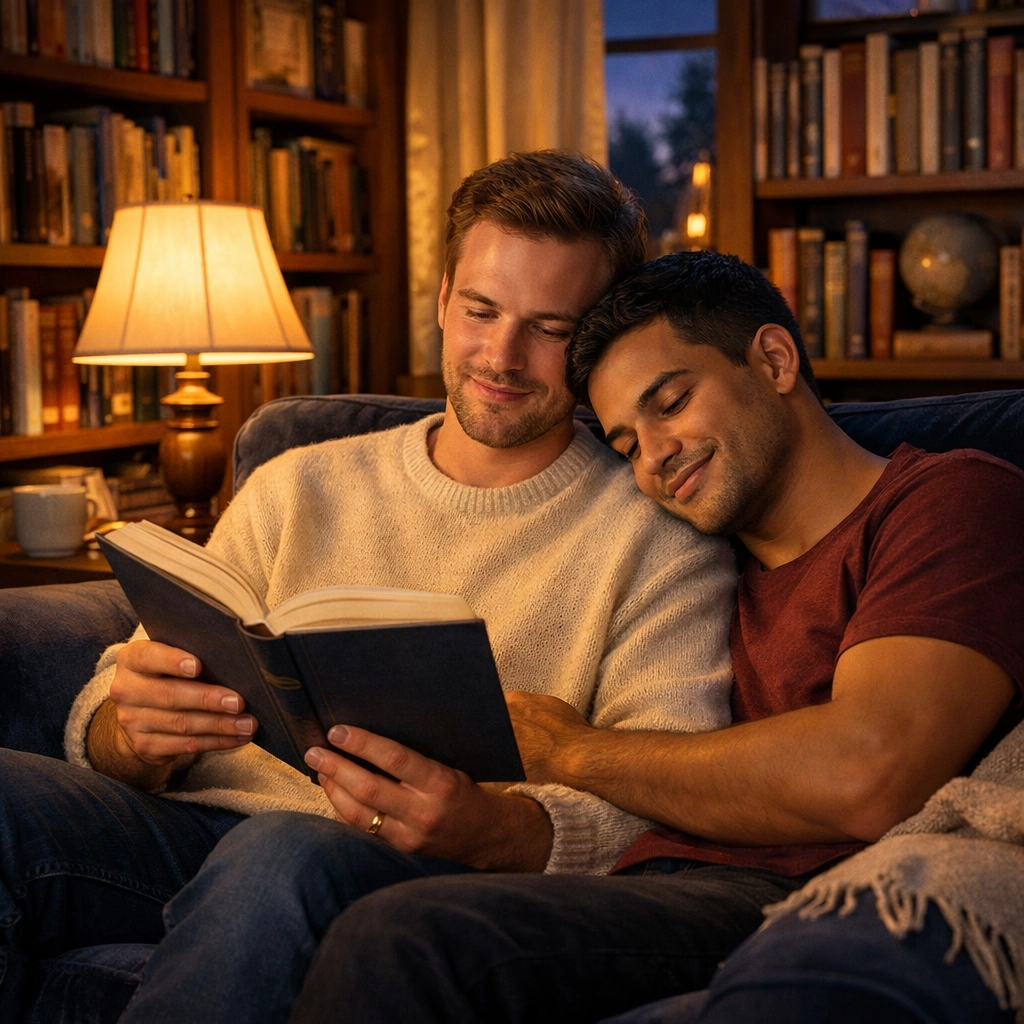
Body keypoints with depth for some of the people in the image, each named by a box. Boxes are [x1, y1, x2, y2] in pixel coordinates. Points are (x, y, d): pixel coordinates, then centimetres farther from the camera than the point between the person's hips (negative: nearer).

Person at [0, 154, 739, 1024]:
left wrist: (492, 830, -27)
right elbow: (103, 726, 13)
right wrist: (133, 735, -13)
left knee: (284, 855, -38)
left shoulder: (661, 538, 5)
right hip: (199, 825, 4)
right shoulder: (297, 489, 17)